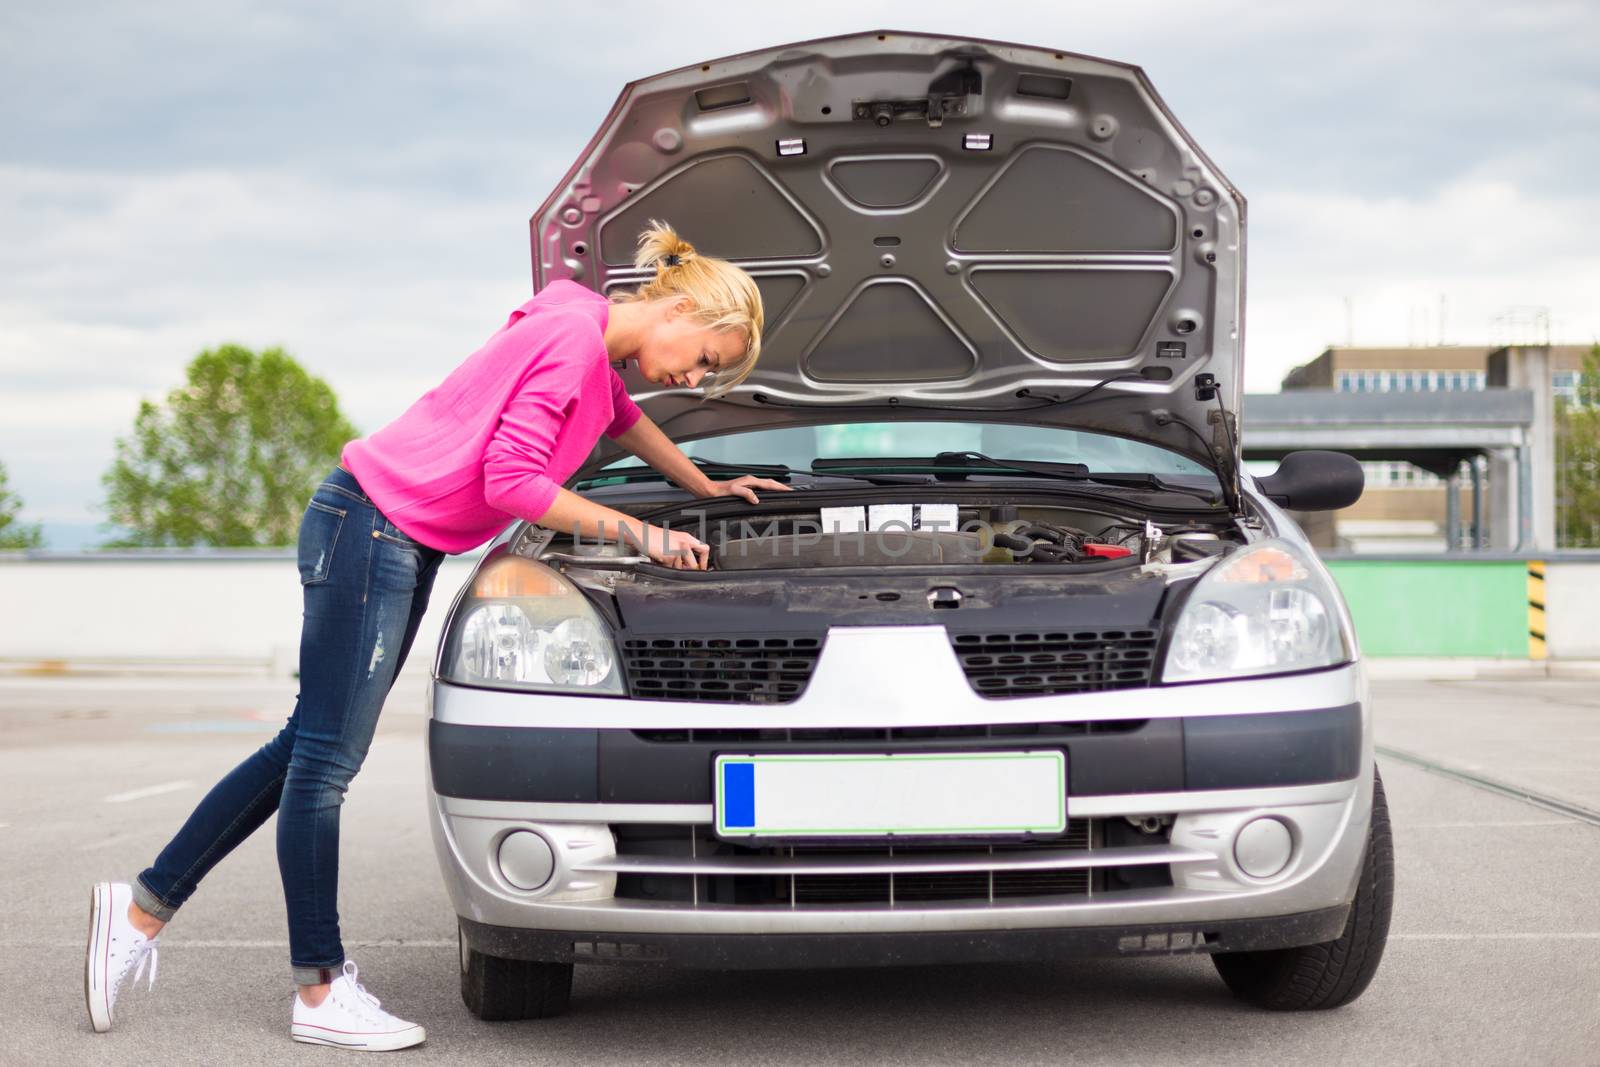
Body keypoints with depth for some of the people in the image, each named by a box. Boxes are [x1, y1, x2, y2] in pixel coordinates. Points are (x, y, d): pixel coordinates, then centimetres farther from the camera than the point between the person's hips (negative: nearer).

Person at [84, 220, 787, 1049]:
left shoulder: (594, 346, 12)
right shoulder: (570, 335, -17)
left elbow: (622, 419, 35)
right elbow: (510, 482, -20)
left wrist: (708, 491, 42)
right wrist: (638, 534, -13)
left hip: (407, 545, 10)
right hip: (368, 526, -10)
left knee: (309, 748, 12)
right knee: (326, 758, -3)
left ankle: (143, 906, 19)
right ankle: (322, 995, 2)